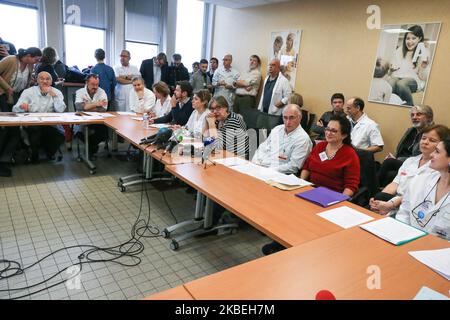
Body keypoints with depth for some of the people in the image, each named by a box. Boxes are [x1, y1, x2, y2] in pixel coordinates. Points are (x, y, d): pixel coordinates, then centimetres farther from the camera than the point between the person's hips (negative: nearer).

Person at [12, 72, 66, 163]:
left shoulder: (57, 92, 6)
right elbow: (15, 109, -5)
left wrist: (53, 94, -16)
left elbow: (60, 110, -11)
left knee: (60, 135, -28)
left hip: (51, 124, 1)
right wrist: (22, 107, -28)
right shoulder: (28, 92, 5)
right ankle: (34, 153, 0)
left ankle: (49, 152, 8)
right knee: (35, 130, -34)